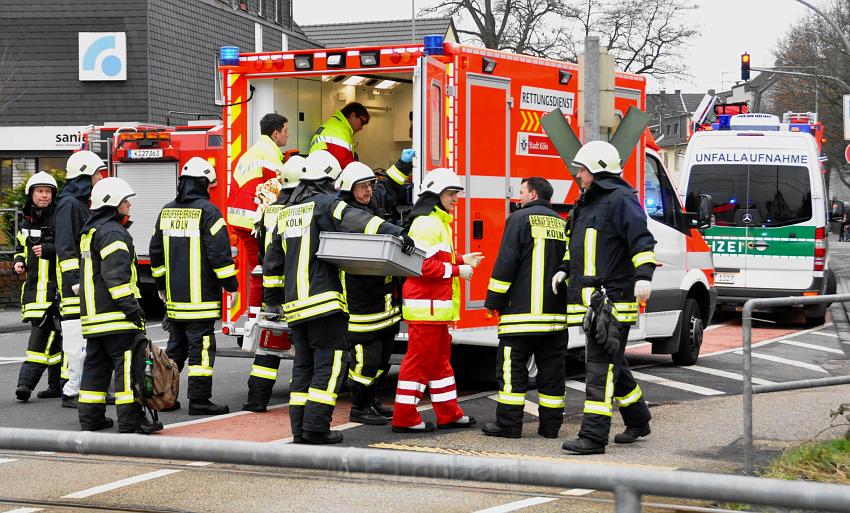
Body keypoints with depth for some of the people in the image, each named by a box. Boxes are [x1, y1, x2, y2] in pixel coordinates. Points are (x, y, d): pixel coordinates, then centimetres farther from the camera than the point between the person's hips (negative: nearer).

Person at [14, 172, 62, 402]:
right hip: (33, 286, 7)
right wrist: (19, 262, 10)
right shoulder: (27, 221, 16)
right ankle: (56, 385, 13)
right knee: (51, 336, 10)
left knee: (42, 331, -13)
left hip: (52, 286, -7)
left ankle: (26, 381, -16)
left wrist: (48, 250, -20)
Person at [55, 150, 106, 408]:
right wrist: (75, 280, -24)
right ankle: (70, 392, -7)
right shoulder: (69, 204, -12)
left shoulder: (85, 204, 19)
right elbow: (65, 246, -19)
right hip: (75, 284, -10)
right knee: (76, 339, -9)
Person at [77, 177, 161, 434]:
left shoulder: (91, 231, 21)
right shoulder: (112, 233, -13)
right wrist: (130, 305, -23)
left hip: (93, 314, 10)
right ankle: (130, 419, -10)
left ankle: (90, 417, 15)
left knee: (96, 364, 13)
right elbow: (116, 274, -22)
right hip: (115, 316, -10)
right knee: (128, 364, -8)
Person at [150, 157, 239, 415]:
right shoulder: (207, 211, -11)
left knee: (176, 346, 17)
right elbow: (219, 252, -15)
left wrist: (162, 285, 28)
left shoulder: (166, 212, 11)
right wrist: (231, 284, -7)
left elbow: (156, 251, 18)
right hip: (200, 295, -7)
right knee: (201, 346, -4)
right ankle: (199, 400, -5)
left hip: (174, 296, 7)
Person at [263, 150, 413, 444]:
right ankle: (316, 427, -9)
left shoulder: (289, 212, 20)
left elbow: (273, 260, 25)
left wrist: (273, 299, 34)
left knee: (303, 365, 12)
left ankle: (300, 429, 11)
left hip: (295, 303, 8)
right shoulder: (325, 204, -4)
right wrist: (393, 232, -37)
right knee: (329, 363, -4)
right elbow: (355, 221, -25)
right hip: (324, 299, -7)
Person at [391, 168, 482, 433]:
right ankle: (405, 418, -2)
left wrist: (462, 260, 15)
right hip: (426, 306, -11)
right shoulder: (426, 224, -15)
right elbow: (424, 265, -23)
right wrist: (457, 270, -16)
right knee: (419, 359, -6)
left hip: (438, 306, 11)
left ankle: (448, 414, 23)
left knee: (440, 358, 15)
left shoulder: (439, 222, 19)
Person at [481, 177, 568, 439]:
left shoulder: (520, 219, -5)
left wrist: (493, 301, -4)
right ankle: (550, 424, 10)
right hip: (557, 313, 6)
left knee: (512, 367, -2)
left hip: (523, 309, -6)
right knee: (552, 368, 8)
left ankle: (508, 424, -4)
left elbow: (506, 263, -10)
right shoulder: (562, 224, 16)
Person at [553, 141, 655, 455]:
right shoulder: (587, 203, 21)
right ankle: (638, 421, 32)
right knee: (611, 364, 18)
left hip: (613, 300, -10)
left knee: (601, 366, -12)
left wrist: (643, 275, -31)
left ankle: (593, 436, -13)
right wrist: (564, 270, 19)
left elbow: (641, 240, -20)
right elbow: (577, 245, 33)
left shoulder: (621, 200, -10)